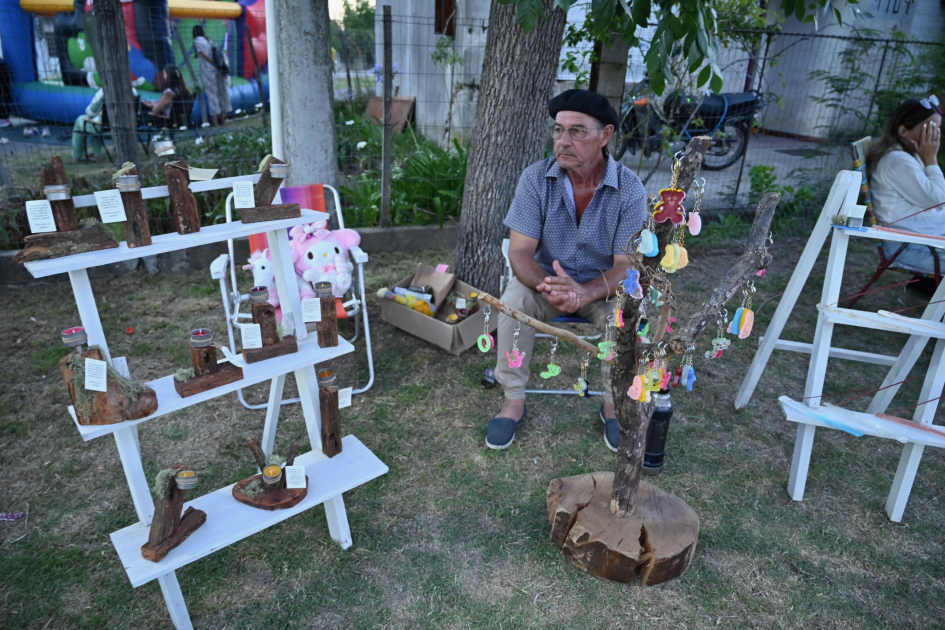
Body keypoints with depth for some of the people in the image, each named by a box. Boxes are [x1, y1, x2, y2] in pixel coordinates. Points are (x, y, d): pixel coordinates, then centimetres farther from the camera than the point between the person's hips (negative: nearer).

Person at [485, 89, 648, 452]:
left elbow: (626, 265, -18)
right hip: (544, 279, 1)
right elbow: (520, 251, -17)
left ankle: (613, 403, -3)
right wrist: (547, 285, -39)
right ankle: (514, 402, -12)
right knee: (513, 301, -29)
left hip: (602, 286, 0)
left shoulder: (629, 188, -16)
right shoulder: (536, 178, -14)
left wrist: (584, 292, -39)